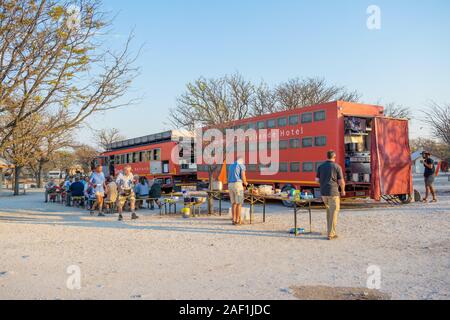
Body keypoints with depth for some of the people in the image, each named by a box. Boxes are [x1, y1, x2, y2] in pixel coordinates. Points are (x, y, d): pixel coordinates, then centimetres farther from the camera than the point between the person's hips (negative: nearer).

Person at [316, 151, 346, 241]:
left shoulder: (321, 166, 6)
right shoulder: (337, 167, -7)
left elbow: (317, 180, 7)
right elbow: (341, 181, -8)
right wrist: (343, 190, 10)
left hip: (323, 192, 5)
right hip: (333, 192, -5)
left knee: (329, 210, 25)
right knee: (334, 213, 0)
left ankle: (331, 229, 29)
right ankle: (331, 234, -1)